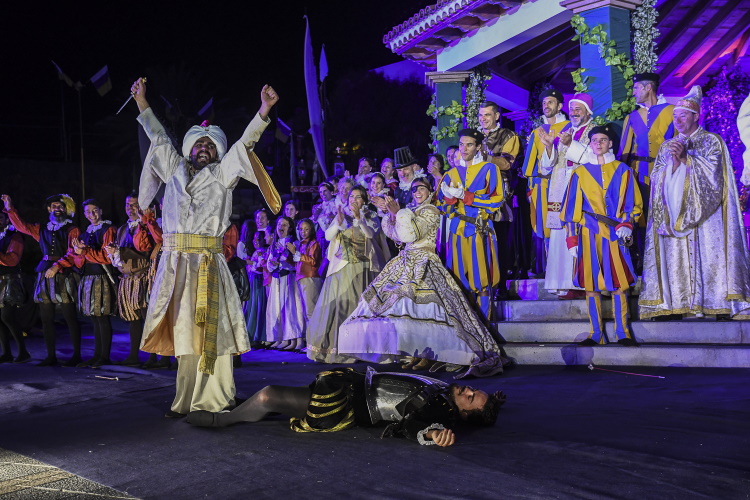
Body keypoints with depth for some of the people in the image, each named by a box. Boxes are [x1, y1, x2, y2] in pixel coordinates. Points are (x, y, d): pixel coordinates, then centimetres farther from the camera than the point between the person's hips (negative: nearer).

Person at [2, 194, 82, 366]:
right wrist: (10, 209, 5)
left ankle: (76, 355, -1)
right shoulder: (42, 229, 18)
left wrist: (56, 267, -20)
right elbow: (22, 226, 15)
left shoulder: (72, 230, 2)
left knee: (70, 317, -6)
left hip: (64, 275, -5)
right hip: (45, 275, 5)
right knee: (46, 318, 4)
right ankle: (51, 356, 10)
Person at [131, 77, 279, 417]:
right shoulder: (175, 170, 17)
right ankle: (188, 400, 9)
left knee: (210, 330, -4)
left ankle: (211, 398, 0)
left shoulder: (222, 174, 10)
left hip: (207, 263, -3)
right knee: (182, 329, 4)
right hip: (175, 262, 3)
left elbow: (245, 143, 2)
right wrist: (142, 104, 29)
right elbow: (159, 139, 25)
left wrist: (264, 111, -8)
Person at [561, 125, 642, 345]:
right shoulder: (580, 173, 10)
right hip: (589, 235, 1)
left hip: (615, 234, 0)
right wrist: (572, 239, 1)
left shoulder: (622, 170, 9)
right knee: (591, 284, -1)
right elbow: (572, 209, 8)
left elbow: (633, 203, 8)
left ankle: (623, 332, 3)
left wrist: (627, 224, -10)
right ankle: (596, 333, 4)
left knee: (619, 282, -3)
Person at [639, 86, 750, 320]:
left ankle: (719, 305, -11)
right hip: (673, 214, 4)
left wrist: (685, 157, -9)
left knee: (706, 254, -11)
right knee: (676, 256, -5)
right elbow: (657, 178, 8)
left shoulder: (711, 141, 6)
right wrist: (674, 161, -8)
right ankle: (674, 305, -8)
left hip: (703, 212, -4)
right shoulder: (666, 147, 18)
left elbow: (711, 171, -7)